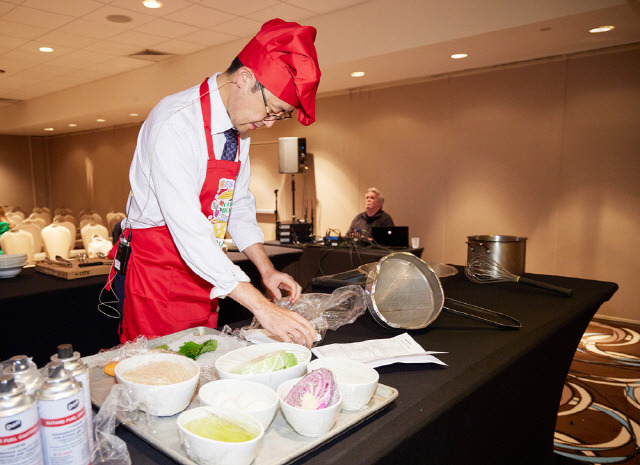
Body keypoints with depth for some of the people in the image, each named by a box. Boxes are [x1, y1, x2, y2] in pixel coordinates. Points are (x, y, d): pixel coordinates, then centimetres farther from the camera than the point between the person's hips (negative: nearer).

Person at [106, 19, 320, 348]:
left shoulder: (240, 125, 4)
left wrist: (266, 270, -1)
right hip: (153, 276, -7)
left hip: (202, 274, 7)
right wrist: (262, 307, -32)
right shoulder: (176, 123, -22)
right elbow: (187, 231, -30)